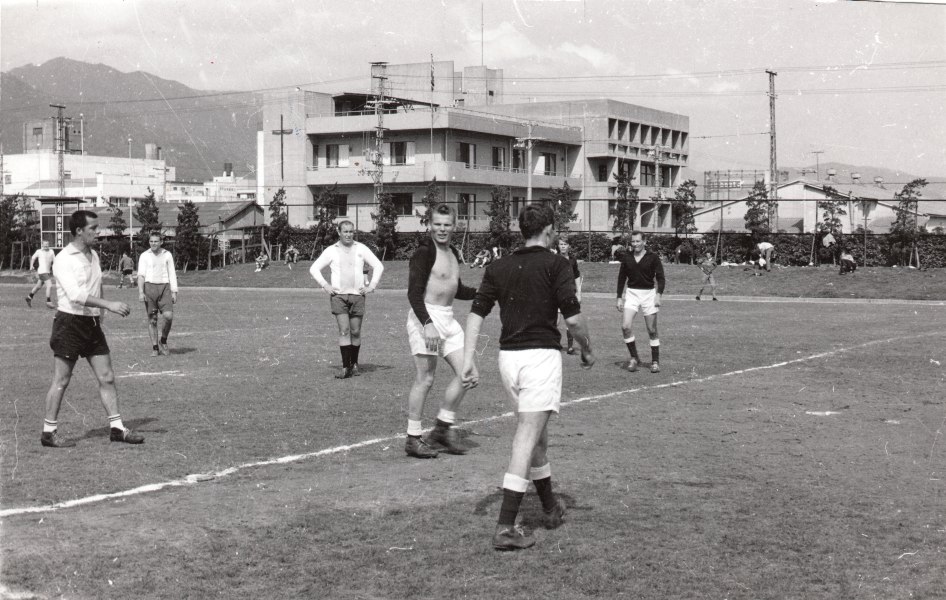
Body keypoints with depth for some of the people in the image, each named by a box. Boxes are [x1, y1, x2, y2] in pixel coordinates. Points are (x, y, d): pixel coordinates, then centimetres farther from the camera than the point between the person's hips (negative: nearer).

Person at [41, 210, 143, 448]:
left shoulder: (93, 255, 11)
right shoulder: (64, 259, -14)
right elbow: (76, 294, -26)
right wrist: (110, 305, -31)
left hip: (92, 324, 7)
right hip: (70, 323, -7)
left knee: (107, 378, 5)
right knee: (61, 381, 1)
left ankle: (117, 428, 11)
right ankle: (49, 432, 11)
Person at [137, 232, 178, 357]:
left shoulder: (167, 255, 9)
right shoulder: (144, 256, 5)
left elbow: (172, 274, 10)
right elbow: (141, 275, 0)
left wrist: (174, 292, 3)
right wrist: (141, 292, -10)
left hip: (164, 287, 0)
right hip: (149, 286, 0)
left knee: (168, 316, -15)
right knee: (152, 319, 0)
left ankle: (163, 341, 8)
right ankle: (155, 348, 6)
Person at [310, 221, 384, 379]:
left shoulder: (361, 249, 7)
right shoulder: (331, 251, 5)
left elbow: (378, 266, 11)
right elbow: (314, 268, 9)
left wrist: (371, 286, 1)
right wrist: (325, 285, -1)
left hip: (357, 295, 1)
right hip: (338, 295, -1)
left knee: (355, 332, 3)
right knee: (344, 330, -12)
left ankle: (354, 364, 21)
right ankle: (346, 367, -14)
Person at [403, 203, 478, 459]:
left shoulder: (453, 253, 15)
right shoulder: (424, 253, -11)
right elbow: (414, 293, -18)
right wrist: (427, 324, -27)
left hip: (448, 318, 8)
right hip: (425, 316, -8)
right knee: (425, 379, -6)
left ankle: (443, 428, 16)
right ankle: (413, 439, 2)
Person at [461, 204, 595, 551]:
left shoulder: (498, 268, 10)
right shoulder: (556, 265, -4)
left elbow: (476, 314, 3)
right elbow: (573, 318, -10)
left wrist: (469, 360, 2)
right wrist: (587, 351, 7)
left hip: (508, 355, 6)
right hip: (541, 354, -6)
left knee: (536, 434, 22)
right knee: (526, 439, -7)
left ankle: (550, 508, 37)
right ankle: (505, 527, -12)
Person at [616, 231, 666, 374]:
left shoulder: (653, 258, -5)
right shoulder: (626, 258, 5)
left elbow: (660, 277, -7)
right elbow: (621, 278, 11)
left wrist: (658, 295, -20)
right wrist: (619, 298, 8)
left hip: (648, 294, -2)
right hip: (631, 293, 2)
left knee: (652, 330, 1)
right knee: (625, 326, -13)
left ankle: (655, 361, 13)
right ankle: (634, 358, 2)